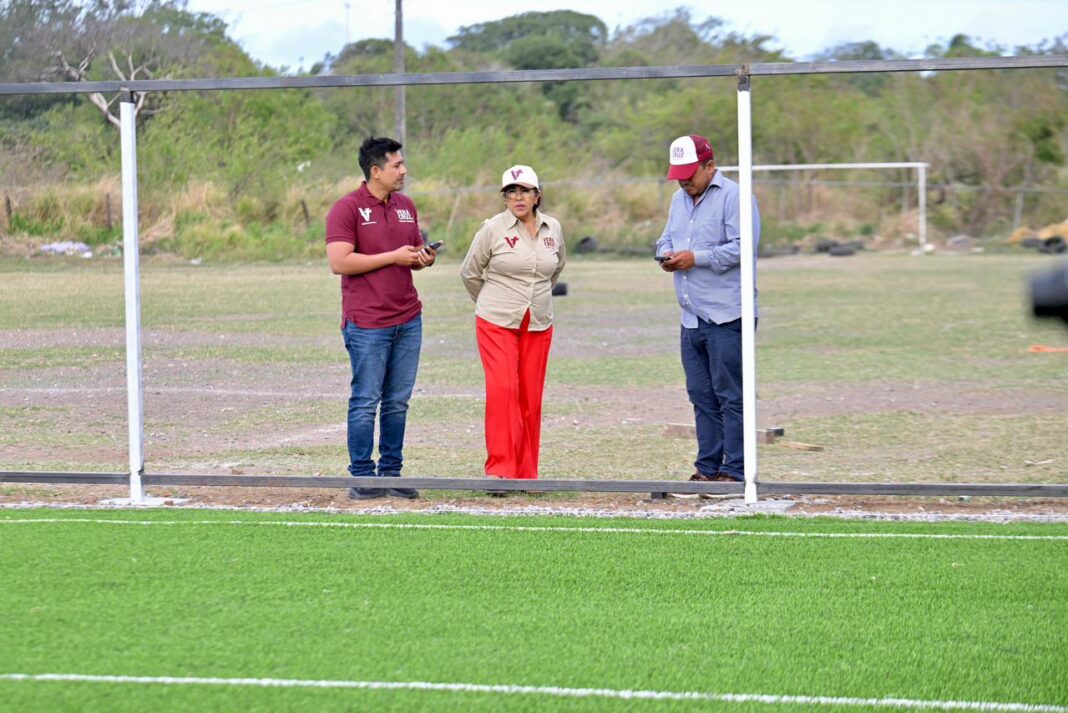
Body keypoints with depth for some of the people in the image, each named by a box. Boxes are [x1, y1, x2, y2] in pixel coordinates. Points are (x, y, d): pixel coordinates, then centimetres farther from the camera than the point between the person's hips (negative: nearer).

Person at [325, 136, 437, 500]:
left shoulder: (406, 206, 14)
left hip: (408, 320, 6)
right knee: (366, 402, -2)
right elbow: (339, 262, -16)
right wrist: (394, 256, -15)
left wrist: (424, 258, 0)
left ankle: (391, 474, 14)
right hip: (367, 323, -6)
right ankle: (362, 478, 3)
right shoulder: (347, 209, -8)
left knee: (398, 402, 8)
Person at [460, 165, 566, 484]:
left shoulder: (553, 229, 6)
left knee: (531, 398, 4)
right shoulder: (493, 229, -7)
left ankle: (525, 474, 12)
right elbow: (470, 272, 5)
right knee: (502, 390, -17)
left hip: (538, 326, 4)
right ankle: (499, 468, -18)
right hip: (497, 324, -4)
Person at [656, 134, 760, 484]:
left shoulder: (733, 197, -9)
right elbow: (667, 238, 26)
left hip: (727, 318, -8)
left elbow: (742, 247, -19)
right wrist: (666, 253, 2)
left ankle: (735, 472, -4)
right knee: (701, 396, 11)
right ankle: (708, 468, 17)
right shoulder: (679, 199, 18)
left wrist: (696, 258, -19)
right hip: (692, 319, 8)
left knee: (729, 396, -6)